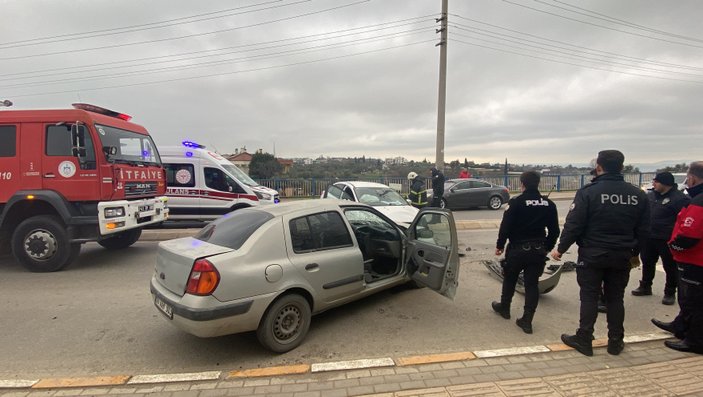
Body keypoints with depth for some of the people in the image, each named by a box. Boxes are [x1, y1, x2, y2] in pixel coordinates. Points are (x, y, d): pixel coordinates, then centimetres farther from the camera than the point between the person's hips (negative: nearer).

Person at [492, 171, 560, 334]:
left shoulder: (516, 203, -13)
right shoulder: (549, 204, 2)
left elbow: (505, 226, -13)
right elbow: (554, 230, 6)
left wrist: (500, 245, -1)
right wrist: (547, 247, 18)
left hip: (517, 249, -3)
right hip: (538, 250, 4)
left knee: (509, 279, 17)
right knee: (532, 284, 8)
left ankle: (504, 308, 34)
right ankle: (527, 320, 9)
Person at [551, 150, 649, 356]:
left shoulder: (588, 192, -14)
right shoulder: (638, 194, 2)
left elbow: (573, 225, -15)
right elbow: (643, 229, 7)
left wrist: (561, 248, -5)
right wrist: (634, 252, 20)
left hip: (592, 255, -4)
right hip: (622, 256, 4)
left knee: (589, 297, 5)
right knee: (615, 298, 15)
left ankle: (584, 340, 12)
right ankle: (615, 341, 23)